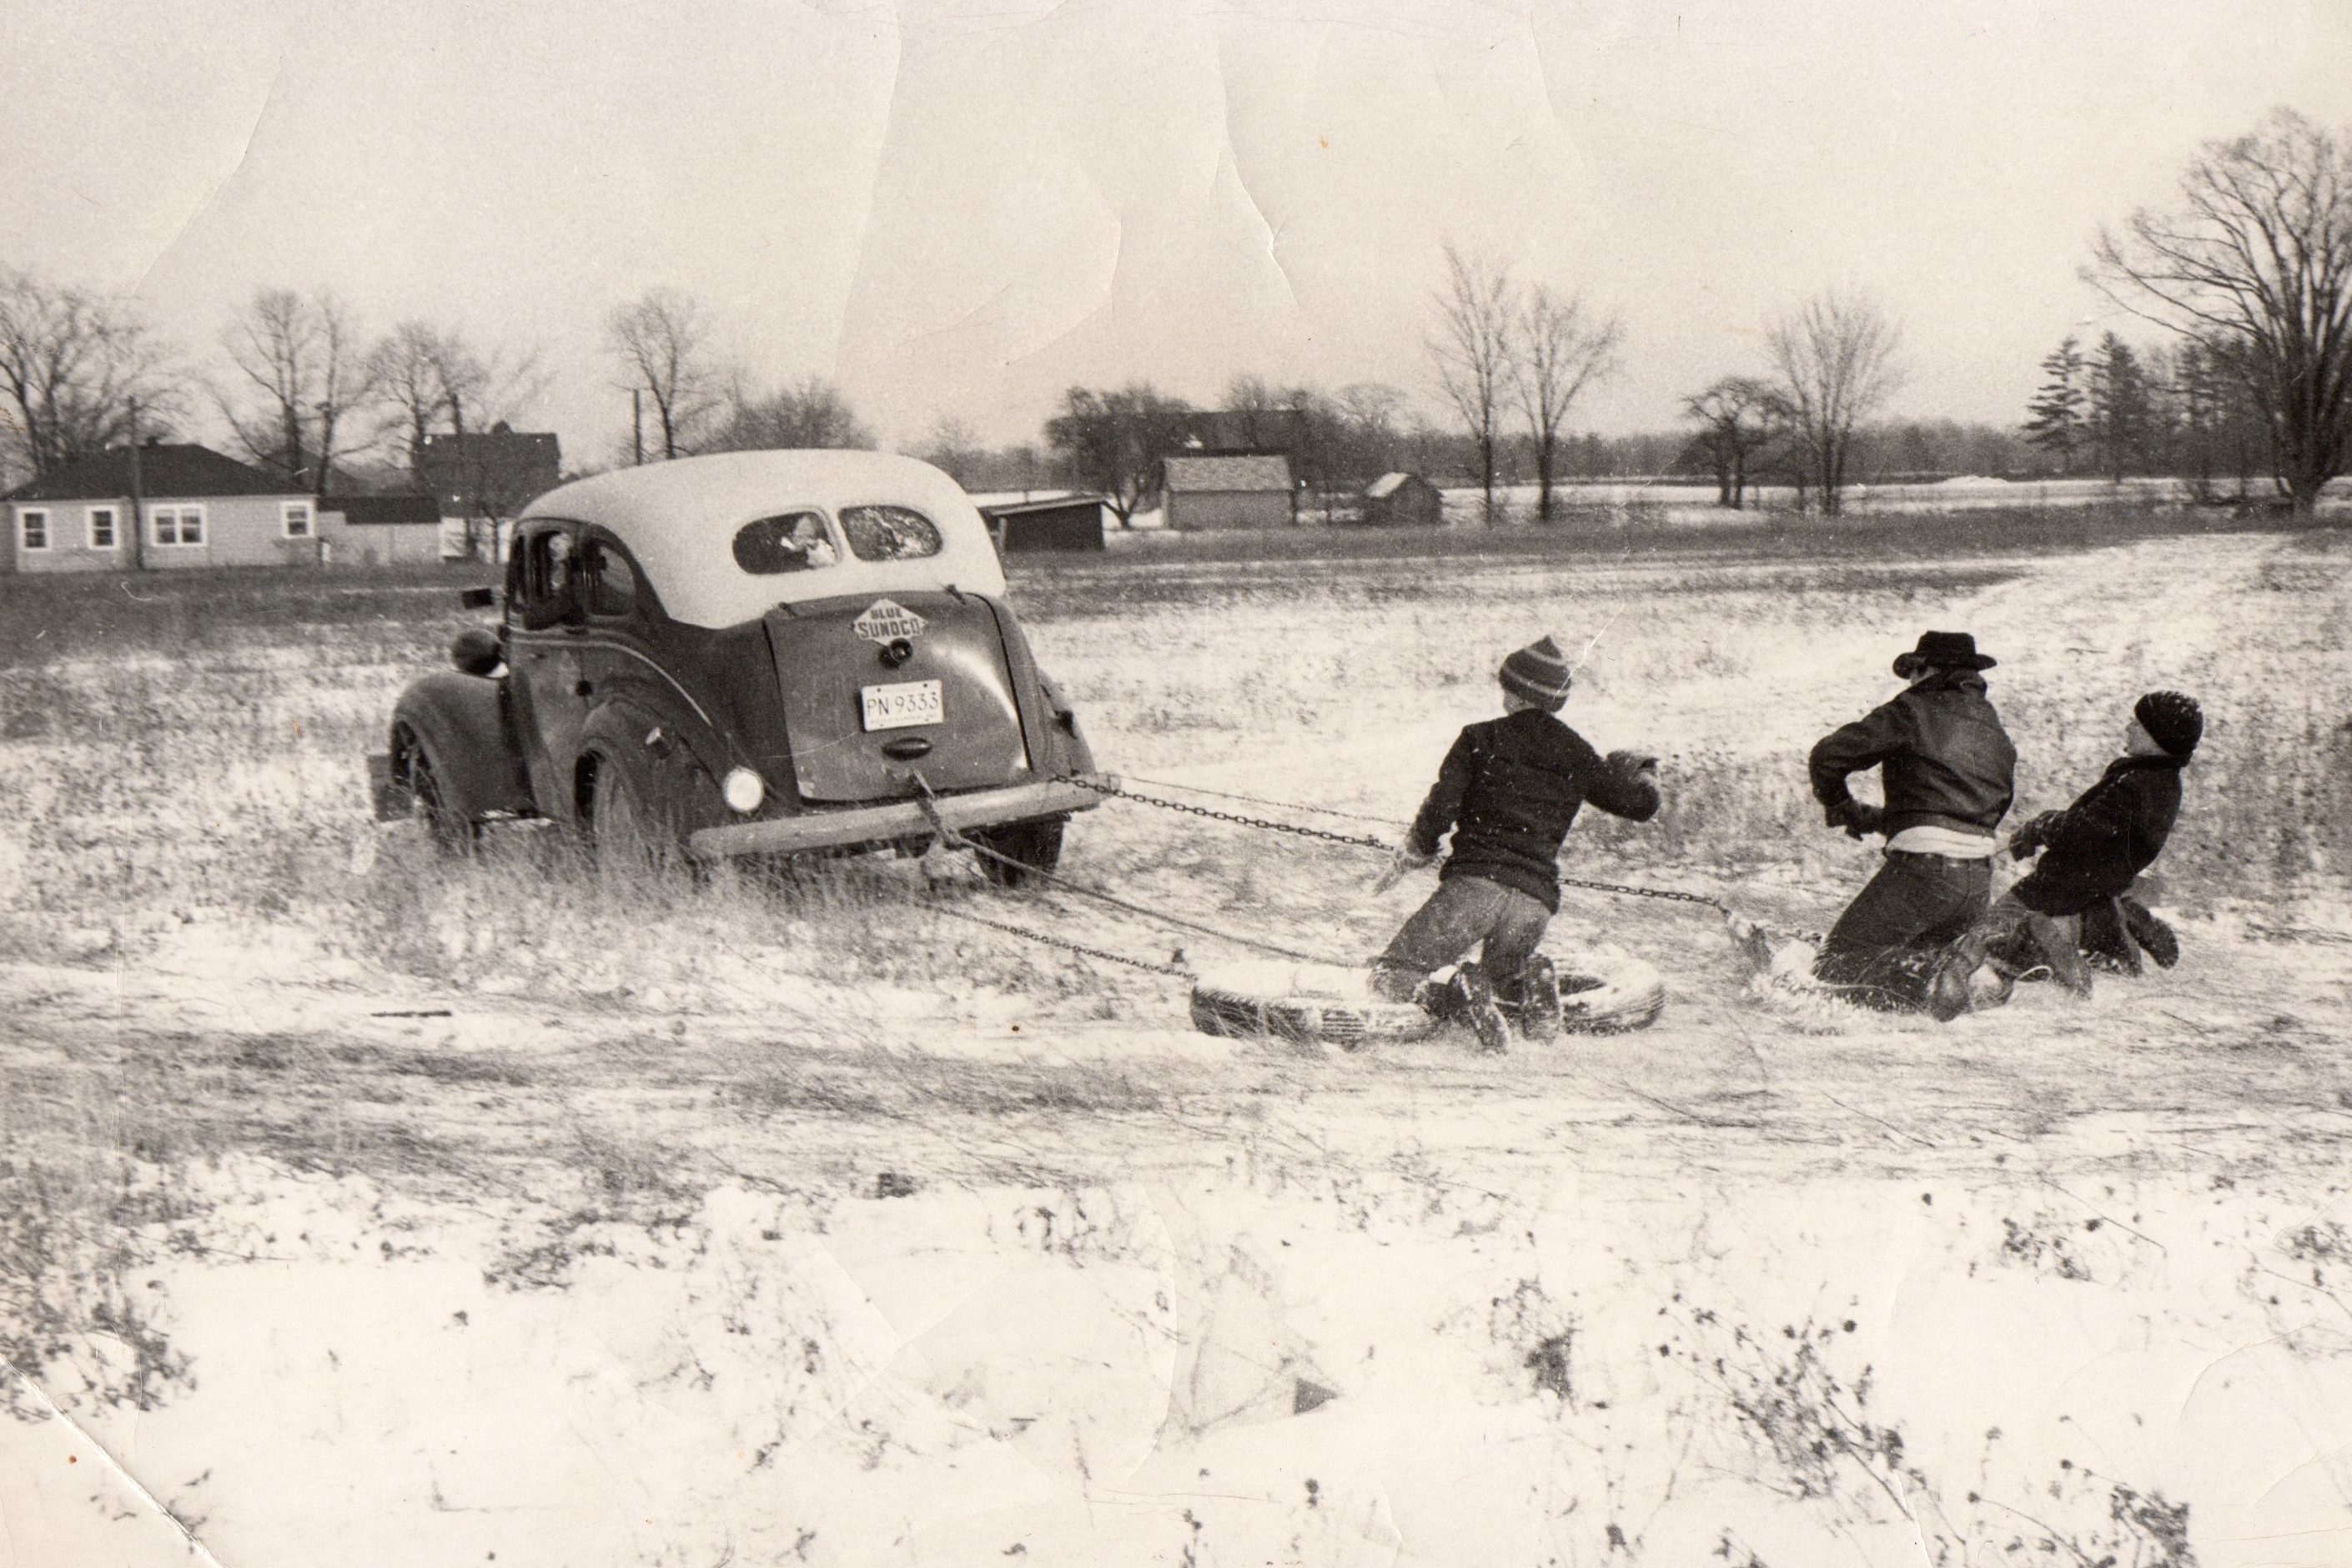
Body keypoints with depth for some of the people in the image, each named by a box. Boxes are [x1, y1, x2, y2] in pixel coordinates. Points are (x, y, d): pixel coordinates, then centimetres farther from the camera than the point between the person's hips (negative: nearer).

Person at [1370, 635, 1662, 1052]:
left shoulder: (1479, 739, 4)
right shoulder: (1577, 755, 13)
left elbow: (1440, 811, -4)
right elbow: (1642, 804, 19)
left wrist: (1411, 855, 16)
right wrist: (1641, 770, 42)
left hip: (1475, 881, -4)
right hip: (1537, 900, 4)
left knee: (1390, 981, 1)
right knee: (1497, 973, 32)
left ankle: (1461, 996, -28)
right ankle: (1531, 983, -3)